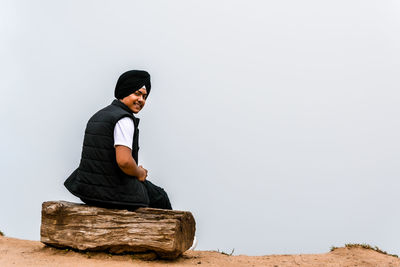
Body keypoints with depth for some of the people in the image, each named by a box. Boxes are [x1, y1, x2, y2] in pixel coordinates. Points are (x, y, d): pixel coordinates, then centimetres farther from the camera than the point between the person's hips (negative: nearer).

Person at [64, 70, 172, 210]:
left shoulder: (99, 115, 12)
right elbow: (123, 160, -29)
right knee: (160, 197, 16)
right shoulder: (124, 120, -18)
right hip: (113, 193, -9)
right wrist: (139, 173, -8)